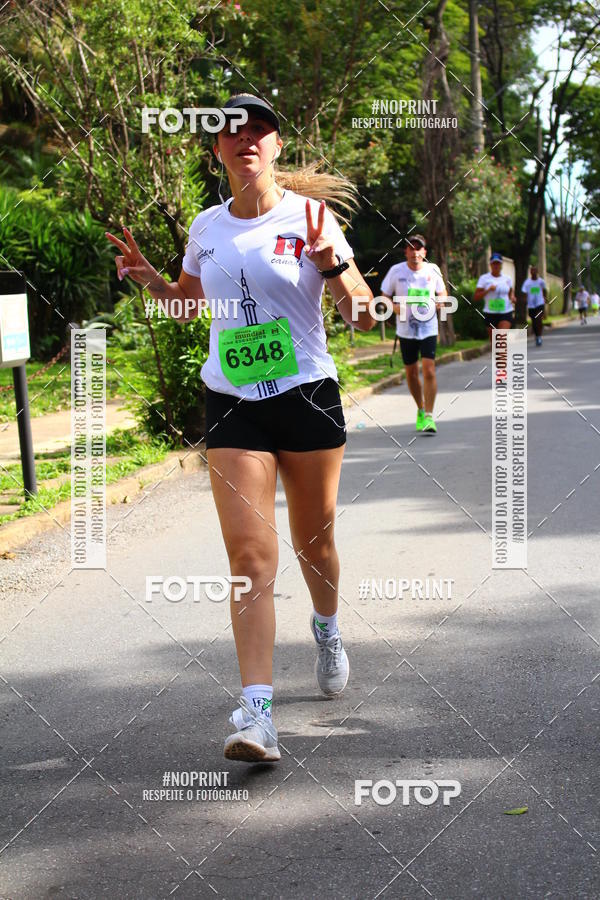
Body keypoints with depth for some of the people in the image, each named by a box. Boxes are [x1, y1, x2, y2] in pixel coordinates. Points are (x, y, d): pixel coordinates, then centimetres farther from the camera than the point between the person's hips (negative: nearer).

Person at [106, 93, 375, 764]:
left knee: (313, 541, 14)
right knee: (250, 555, -11)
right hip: (232, 406, 1)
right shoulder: (207, 227, 6)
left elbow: (362, 315, -5)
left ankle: (327, 629, 47)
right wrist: (150, 279, 4)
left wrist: (333, 264, -23)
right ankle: (257, 713, -14)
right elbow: (189, 303, 24)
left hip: (308, 396, -1)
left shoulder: (309, 217, -4)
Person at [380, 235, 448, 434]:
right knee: (411, 373, 9)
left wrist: (439, 301, -7)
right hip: (406, 330, 1)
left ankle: (429, 416, -9)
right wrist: (395, 307, -14)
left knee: (429, 370, -14)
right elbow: (384, 296, 5)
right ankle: (420, 410, 31)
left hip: (428, 328, -1)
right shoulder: (396, 271, -3)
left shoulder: (433, 270, 0)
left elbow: (442, 292, 15)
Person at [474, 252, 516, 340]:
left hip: (506, 313, 0)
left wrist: (512, 297, 4)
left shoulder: (507, 278, 8)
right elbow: (476, 297, -4)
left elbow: (511, 291, 27)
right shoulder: (484, 278, 0)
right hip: (490, 313, 0)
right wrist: (488, 290, -17)